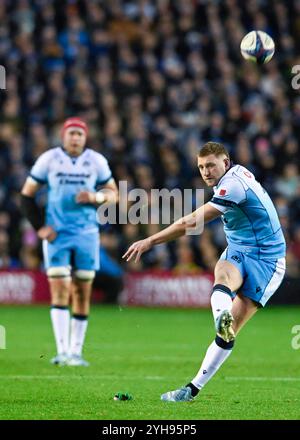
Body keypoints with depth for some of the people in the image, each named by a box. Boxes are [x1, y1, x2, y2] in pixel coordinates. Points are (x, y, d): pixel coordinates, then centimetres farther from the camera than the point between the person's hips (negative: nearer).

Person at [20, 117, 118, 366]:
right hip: (57, 234, -2)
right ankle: (63, 352, -15)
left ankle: (76, 352, 12)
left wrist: (95, 198, -12)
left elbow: (113, 194, 10)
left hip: (86, 234, 2)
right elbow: (27, 195, 5)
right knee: (60, 291, -11)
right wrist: (40, 227, -4)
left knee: (82, 295, 4)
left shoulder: (96, 161, 3)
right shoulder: (49, 159, -1)